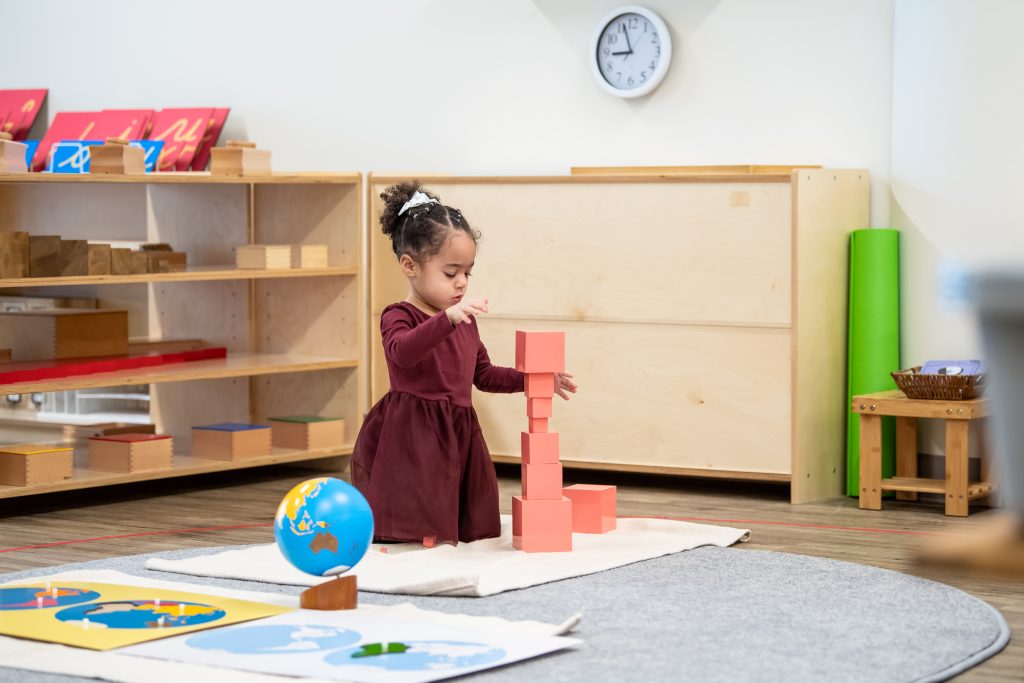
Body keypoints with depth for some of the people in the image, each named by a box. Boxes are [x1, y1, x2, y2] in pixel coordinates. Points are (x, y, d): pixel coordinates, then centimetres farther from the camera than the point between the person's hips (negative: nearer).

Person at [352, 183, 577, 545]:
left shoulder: (465, 322, 16)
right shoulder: (398, 317, -9)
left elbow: (484, 374, 27)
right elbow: (402, 351, -33)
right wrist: (449, 317, -46)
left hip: (458, 438, 8)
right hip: (412, 443, -8)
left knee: (463, 531, 2)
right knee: (419, 535, -15)